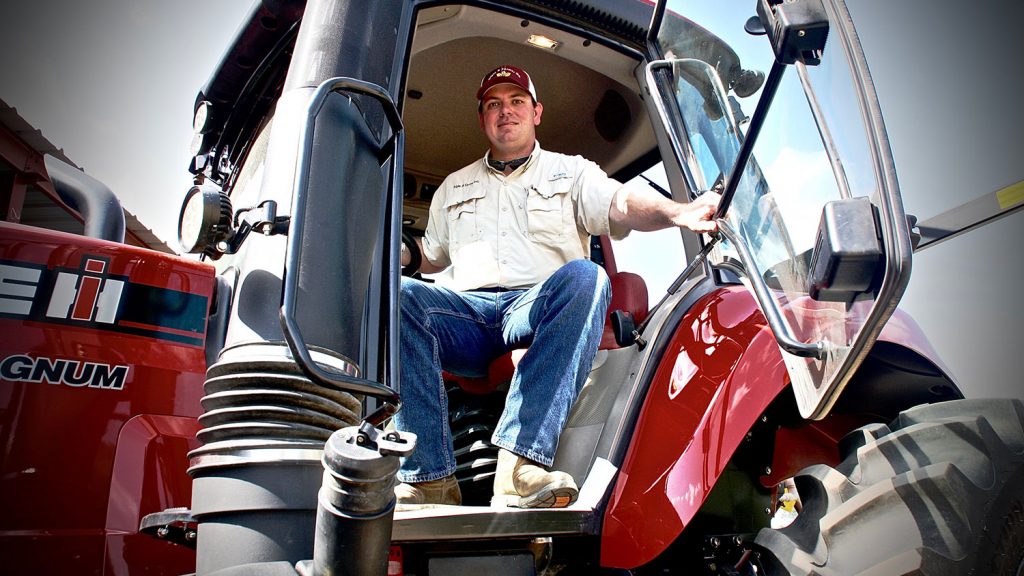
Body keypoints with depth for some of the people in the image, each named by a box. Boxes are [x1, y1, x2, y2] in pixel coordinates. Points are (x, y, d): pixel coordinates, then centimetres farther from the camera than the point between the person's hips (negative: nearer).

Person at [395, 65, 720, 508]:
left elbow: (621, 204, 0)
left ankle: (522, 465, -43)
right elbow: (430, 256, 30)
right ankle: (429, 480, -33)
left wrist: (676, 212, -22)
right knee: (398, 297, -27)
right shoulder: (454, 187, 29)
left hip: (542, 314, -1)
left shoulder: (571, 171, 20)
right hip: (470, 314, 2)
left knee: (584, 277, -35)